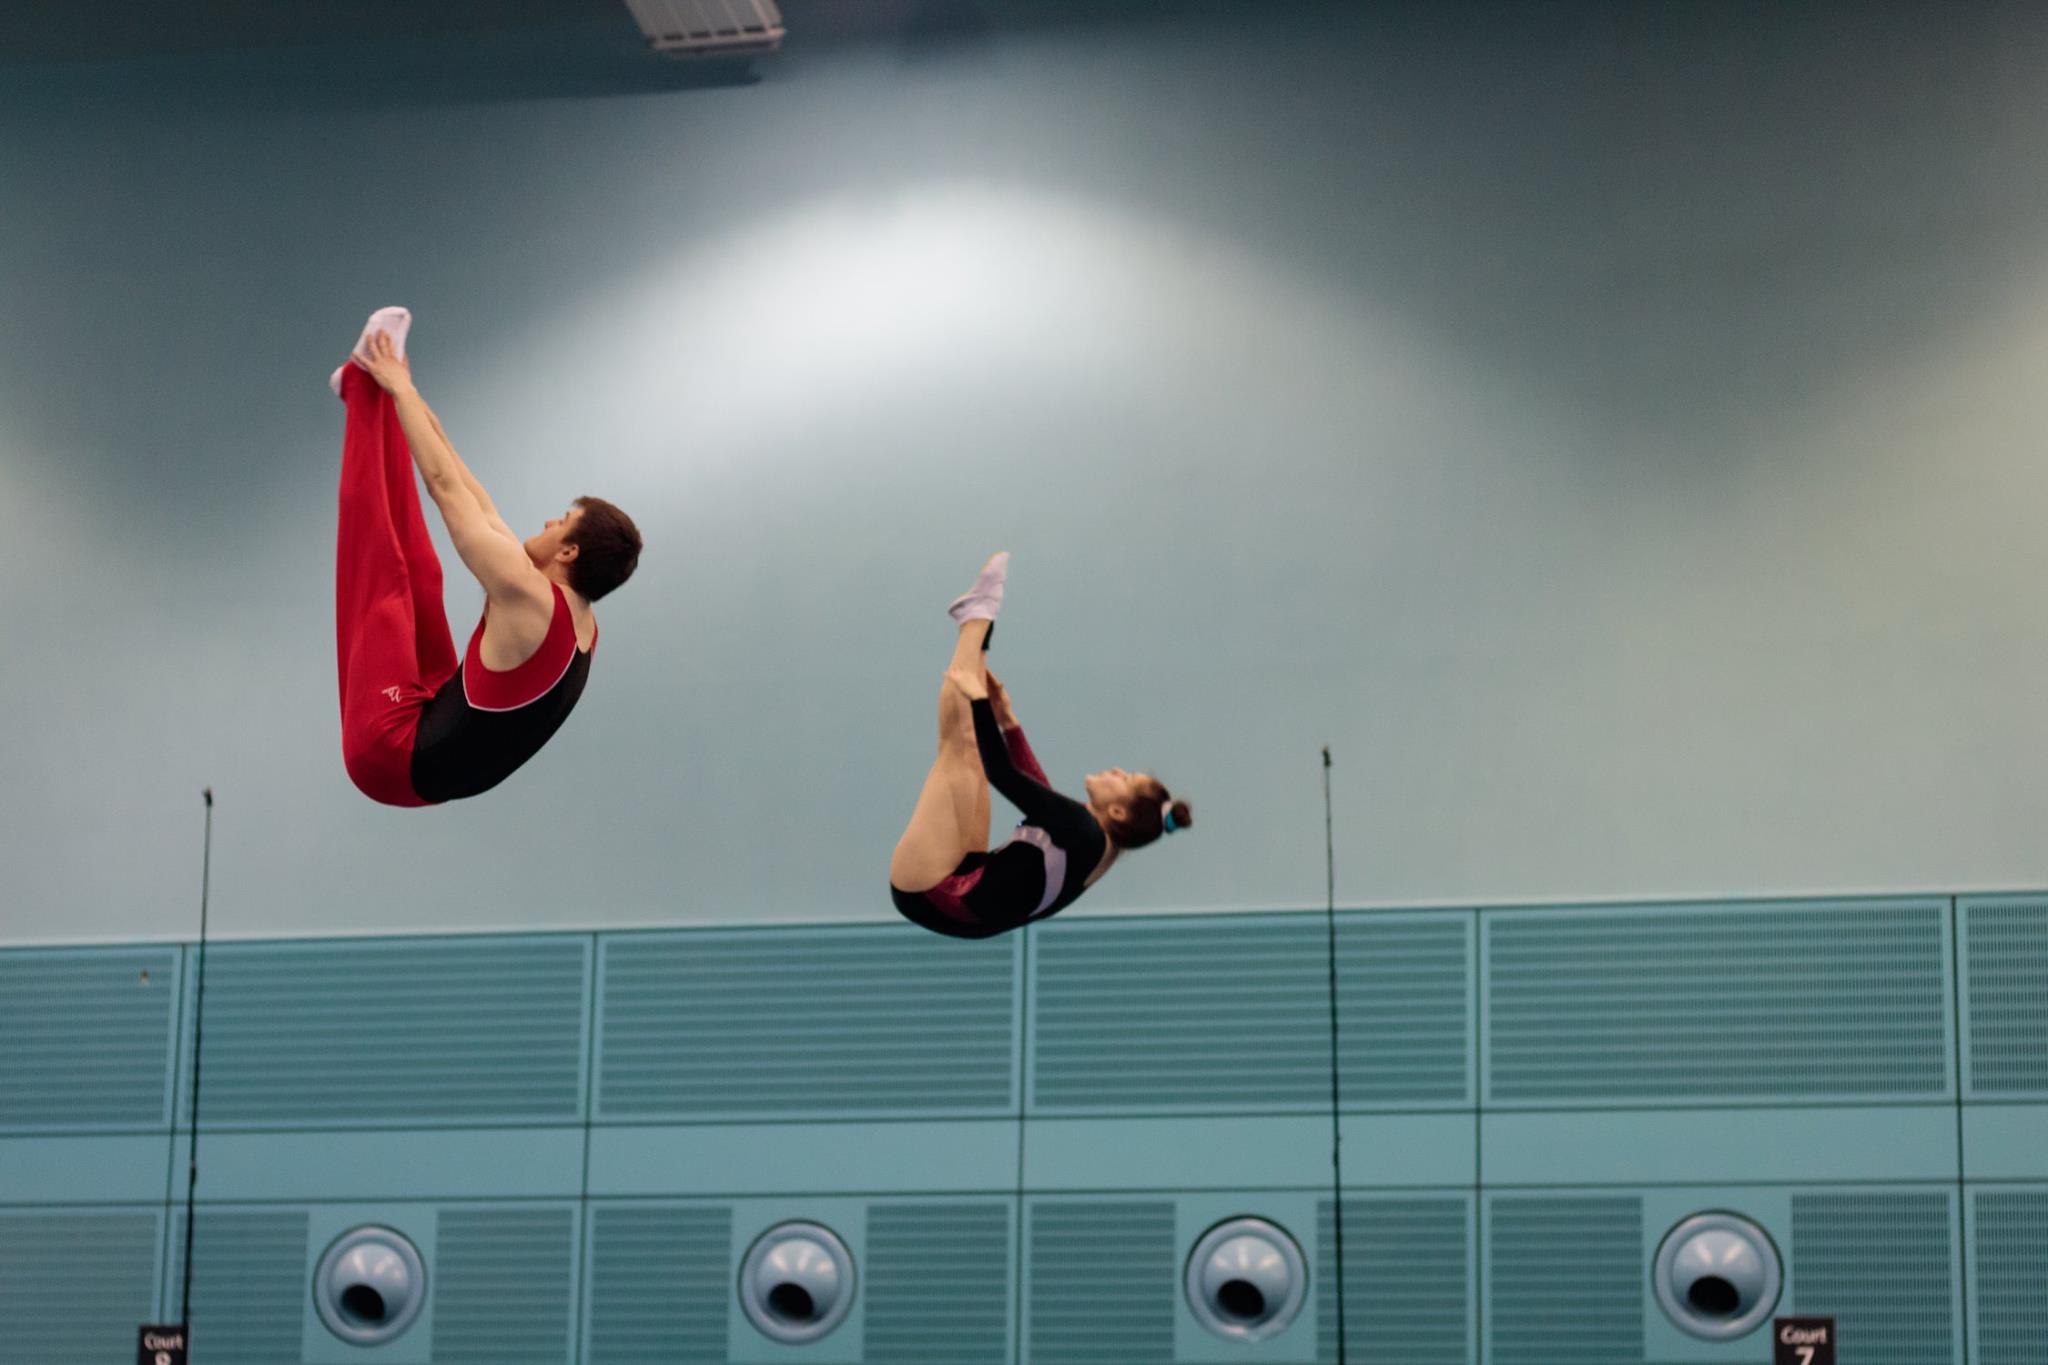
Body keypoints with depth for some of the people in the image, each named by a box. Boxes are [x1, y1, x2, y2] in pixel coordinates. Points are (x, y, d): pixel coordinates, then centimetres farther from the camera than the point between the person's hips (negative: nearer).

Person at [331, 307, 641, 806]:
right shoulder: (579, 626, 4)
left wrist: (400, 390, -3)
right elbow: (482, 512, 14)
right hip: (429, 770, 8)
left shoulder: (528, 596, -22)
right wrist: (419, 409, 20)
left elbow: (447, 489, -16)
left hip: (392, 751, -8)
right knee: (418, 575, 17)